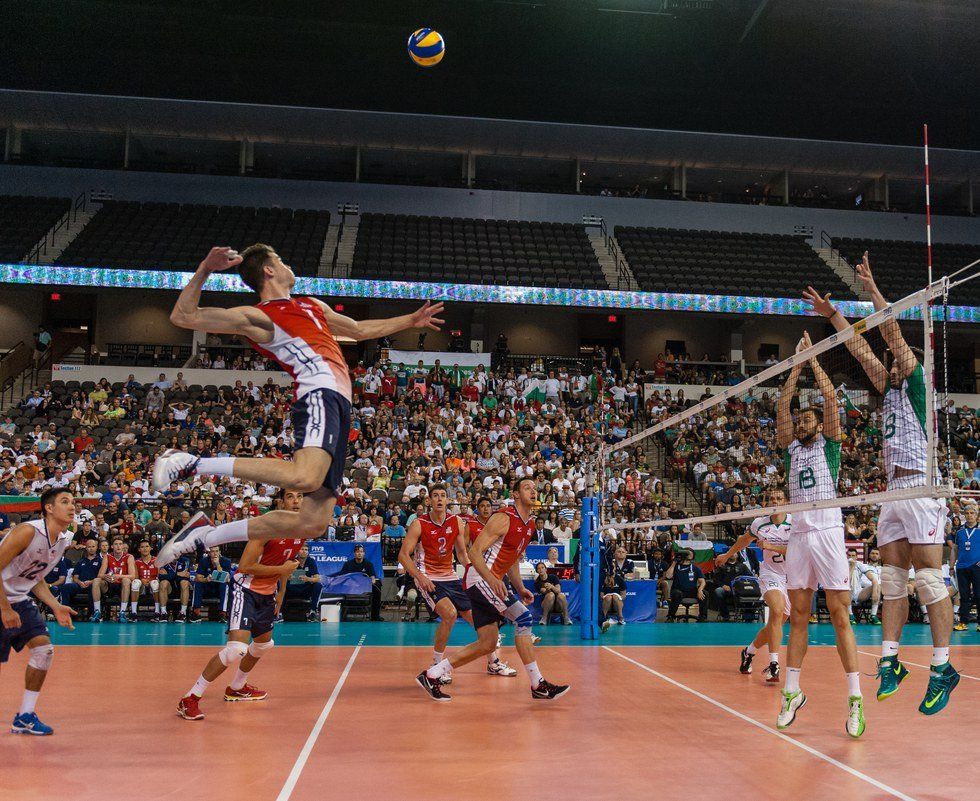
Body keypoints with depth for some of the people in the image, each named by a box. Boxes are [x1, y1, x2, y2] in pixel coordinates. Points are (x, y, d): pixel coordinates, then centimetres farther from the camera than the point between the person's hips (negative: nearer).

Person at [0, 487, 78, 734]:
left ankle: (24, 717, 9)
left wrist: (55, 607, 5)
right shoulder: (28, 531, -23)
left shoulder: (64, 540, 3)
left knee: (44, 649, -1)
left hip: (20, 600, 8)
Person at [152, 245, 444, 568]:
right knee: (305, 477, -38)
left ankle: (204, 534, 8)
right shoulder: (259, 317, 4)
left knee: (313, 522, -2)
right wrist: (205, 269, -15)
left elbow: (359, 330, 44)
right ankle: (192, 463, -22)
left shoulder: (313, 306, 30)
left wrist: (410, 321, 45)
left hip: (338, 407, 8)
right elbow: (182, 317, -3)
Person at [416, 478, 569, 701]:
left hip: (492, 581, 10)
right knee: (523, 618, -18)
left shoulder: (530, 524, 13)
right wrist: (492, 579, -31)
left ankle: (431, 676, 16)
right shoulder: (504, 518, -14)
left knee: (487, 644, 9)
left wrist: (520, 589, 13)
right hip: (480, 578, -10)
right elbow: (474, 552, -19)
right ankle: (538, 685, -12)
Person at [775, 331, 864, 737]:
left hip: (827, 533, -4)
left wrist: (813, 357, 5)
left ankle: (855, 700, -2)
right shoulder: (791, 449, 17)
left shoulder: (828, 445, 8)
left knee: (840, 617, -4)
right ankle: (792, 692, 11)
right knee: (798, 617, 6)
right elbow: (782, 405, 9)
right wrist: (797, 363, 9)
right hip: (798, 535, 4)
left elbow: (831, 398, -1)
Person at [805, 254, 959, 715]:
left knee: (929, 579, -9)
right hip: (893, 491, 8)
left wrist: (872, 289, -4)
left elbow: (894, 335, -4)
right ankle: (890, 661, 6)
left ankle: (943, 668, -6)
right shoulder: (890, 389, 22)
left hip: (920, 487, -8)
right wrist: (832, 315, 23)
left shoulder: (915, 383, 4)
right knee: (892, 580, 4)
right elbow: (862, 349, 23)